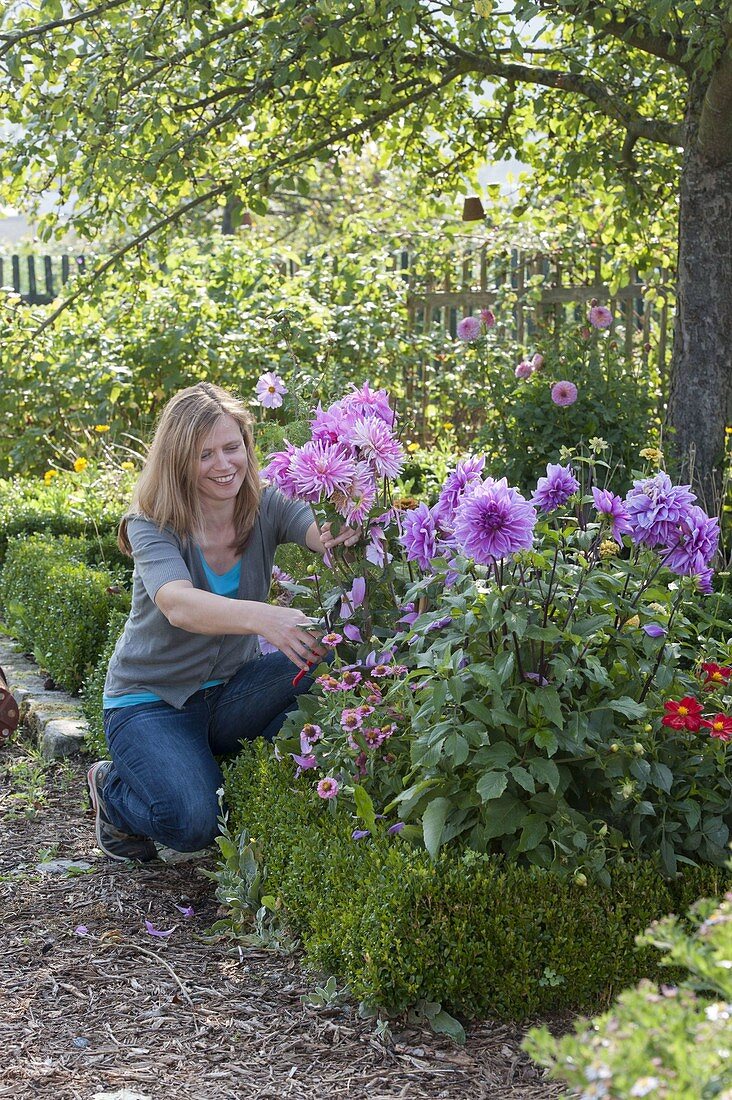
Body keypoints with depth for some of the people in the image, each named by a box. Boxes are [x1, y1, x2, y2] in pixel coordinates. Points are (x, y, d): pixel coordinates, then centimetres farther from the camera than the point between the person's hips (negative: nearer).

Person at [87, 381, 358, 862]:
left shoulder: (268, 508, -9)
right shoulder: (152, 526, -19)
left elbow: (325, 533, -30)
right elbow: (179, 605, -40)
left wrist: (344, 538, -57)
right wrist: (261, 617, -59)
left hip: (232, 689, 4)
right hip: (153, 700, -4)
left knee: (324, 663, -25)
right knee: (193, 823, -29)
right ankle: (112, 786, 7)